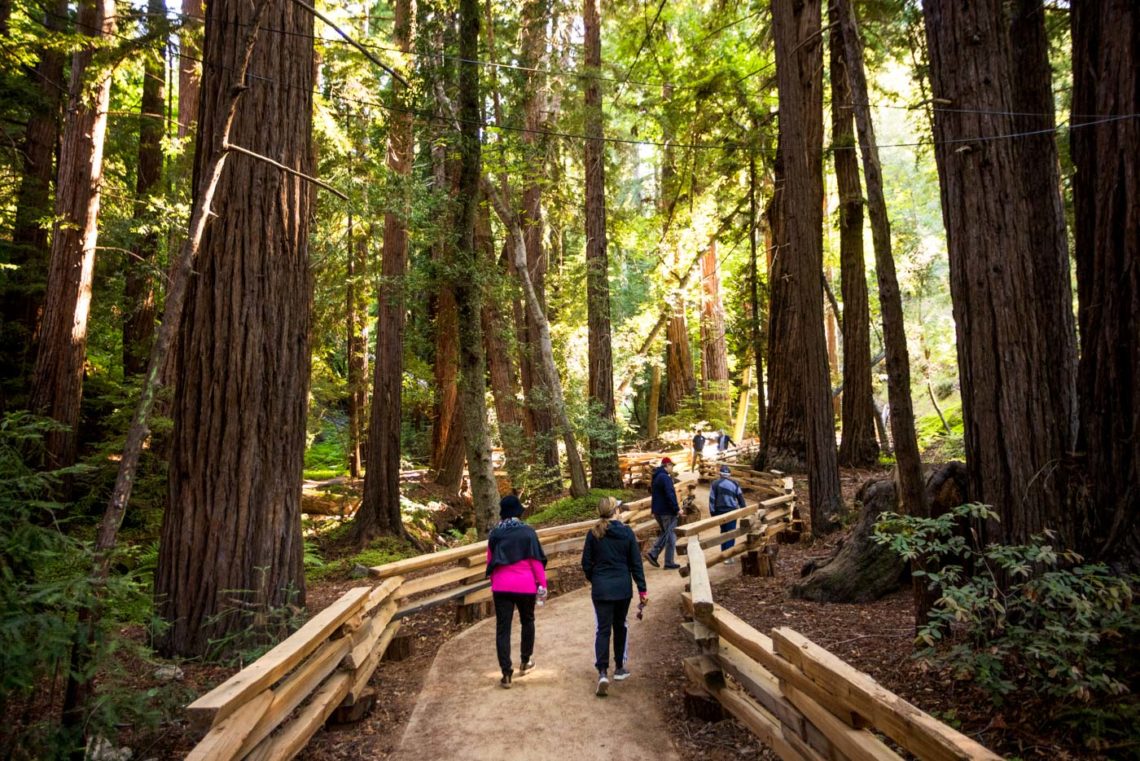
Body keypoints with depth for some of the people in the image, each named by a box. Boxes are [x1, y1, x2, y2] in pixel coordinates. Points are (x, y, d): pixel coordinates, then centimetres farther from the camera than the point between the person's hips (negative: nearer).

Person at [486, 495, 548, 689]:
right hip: (525, 586, -1)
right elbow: (536, 561, -6)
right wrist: (542, 584, 1)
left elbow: (490, 561, 11)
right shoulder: (527, 533, -6)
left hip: (501, 587, 1)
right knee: (527, 621, 22)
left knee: (502, 628, 4)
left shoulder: (495, 534, 2)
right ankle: (526, 661, 32)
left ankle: (506, 673, 0)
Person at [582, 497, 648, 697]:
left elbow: (586, 563, 1)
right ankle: (619, 668, 28)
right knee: (620, 626, 18)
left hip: (600, 588, -1)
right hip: (623, 588, 1)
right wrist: (642, 590, 3)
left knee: (603, 629, 2)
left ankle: (602, 671, -11)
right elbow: (636, 563, -2)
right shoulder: (626, 532, -4)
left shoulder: (593, 534, -5)